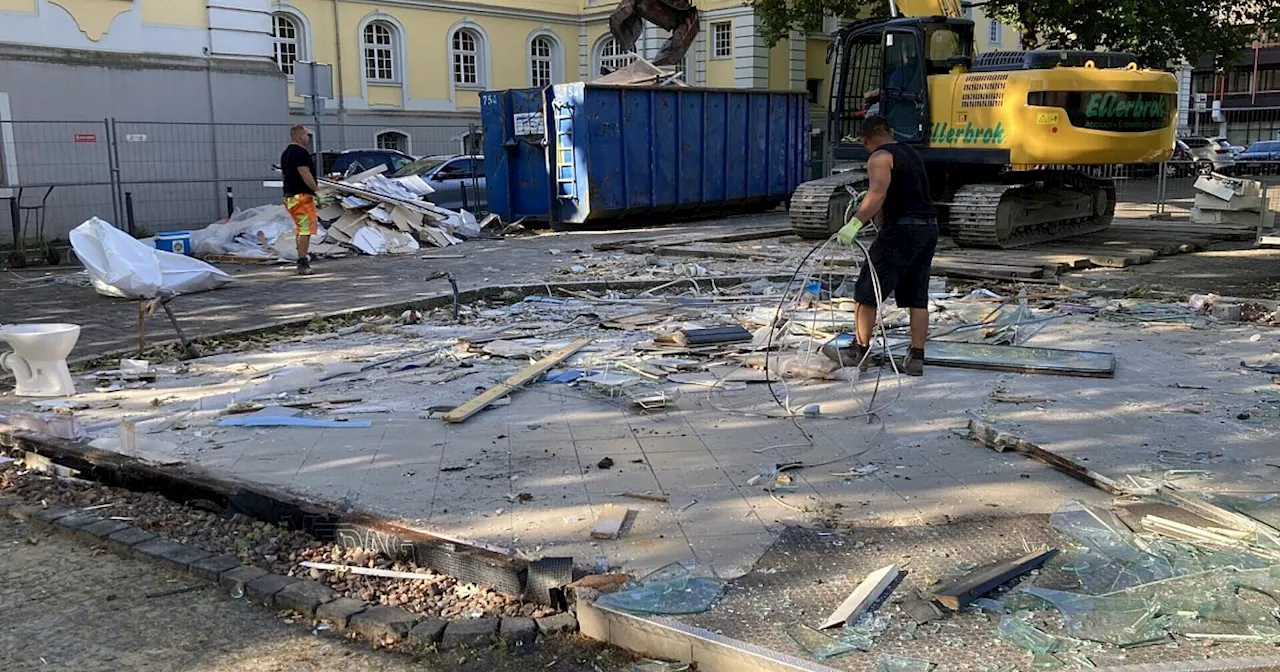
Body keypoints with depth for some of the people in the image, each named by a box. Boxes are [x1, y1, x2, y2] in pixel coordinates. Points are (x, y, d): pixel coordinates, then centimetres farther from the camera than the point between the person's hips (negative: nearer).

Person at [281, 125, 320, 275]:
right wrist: (317, 189, -19)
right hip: (302, 195, -10)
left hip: (289, 194, 11)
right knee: (305, 229, -11)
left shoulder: (286, 153, 19)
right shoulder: (301, 152, -13)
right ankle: (303, 263, -14)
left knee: (300, 229, 19)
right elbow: (305, 174, -22)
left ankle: (302, 258, 23)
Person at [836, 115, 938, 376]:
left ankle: (860, 349, 9)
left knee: (868, 290, 4)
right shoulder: (912, 153, 20)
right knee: (918, 296, 9)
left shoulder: (880, 158, -6)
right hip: (929, 227, 8)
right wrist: (877, 213, 40)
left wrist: (855, 223, -29)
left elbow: (878, 193, -24)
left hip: (902, 228, -8)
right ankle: (916, 357, 8)